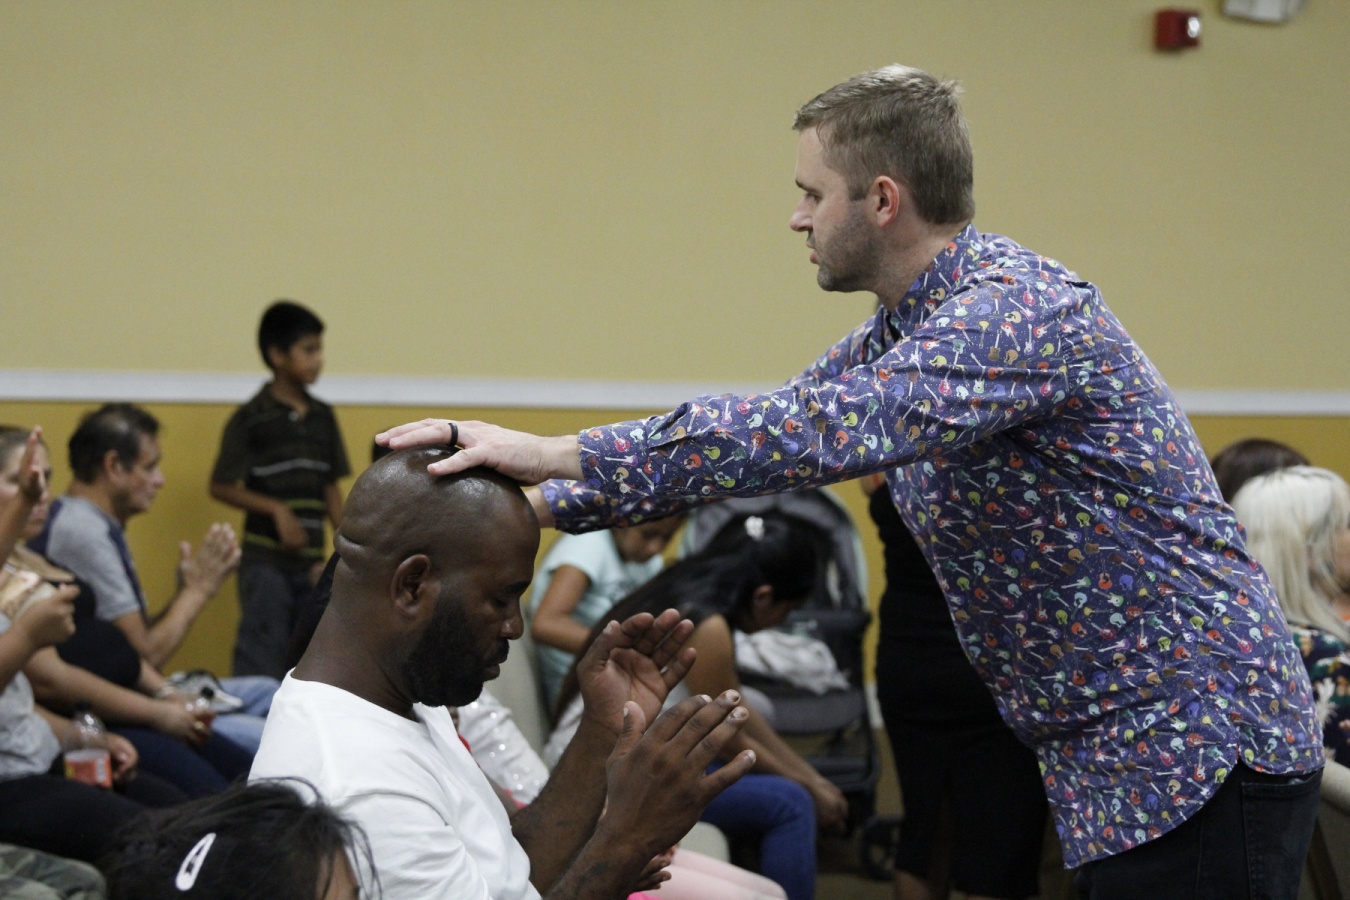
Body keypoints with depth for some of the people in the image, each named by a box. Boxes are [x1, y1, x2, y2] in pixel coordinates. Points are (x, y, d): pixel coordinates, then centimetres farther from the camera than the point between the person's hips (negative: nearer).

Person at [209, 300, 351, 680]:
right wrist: (276, 509, -15)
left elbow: (331, 489, 13)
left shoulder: (323, 417, 9)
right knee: (261, 664, -5)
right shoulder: (250, 419, -6)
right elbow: (221, 486, -5)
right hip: (266, 562, -5)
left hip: (311, 563, 5)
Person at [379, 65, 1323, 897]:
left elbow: (825, 430, -33)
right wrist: (543, 504, 6)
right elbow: (774, 436, 14)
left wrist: (556, 454, -31)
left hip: (1199, 749, -9)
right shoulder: (904, 332, 11)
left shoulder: (1023, 306, -21)